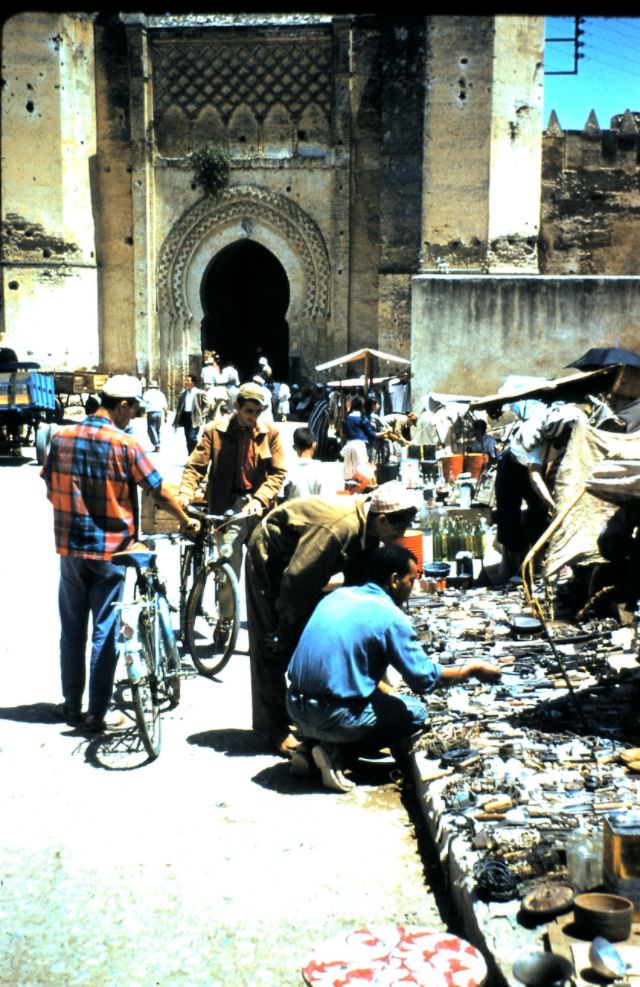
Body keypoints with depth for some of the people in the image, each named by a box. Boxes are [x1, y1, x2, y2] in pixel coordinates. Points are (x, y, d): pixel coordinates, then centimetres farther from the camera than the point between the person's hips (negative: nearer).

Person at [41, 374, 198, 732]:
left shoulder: (62, 437, 0)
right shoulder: (124, 444, -13)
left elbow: (51, 490, 8)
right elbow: (160, 491, -7)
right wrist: (187, 520, 8)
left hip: (70, 546, 4)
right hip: (110, 549, -4)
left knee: (72, 629, 15)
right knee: (105, 632, 5)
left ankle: (72, 705, 24)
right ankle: (98, 713, 11)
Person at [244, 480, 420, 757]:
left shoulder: (367, 529, -11)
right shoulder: (338, 528, -38)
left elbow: (358, 585, -1)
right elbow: (295, 581, -32)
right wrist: (288, 625, -20)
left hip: (298, 560, 9)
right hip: (270, 555, -9)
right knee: (275, 646, -7)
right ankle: (276, 729, -1)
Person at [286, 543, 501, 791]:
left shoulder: (337, 595, 11)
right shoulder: (391, 617, -11)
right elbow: (425, 678, -7)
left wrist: (389, 691, 22)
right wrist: (473, 669, 8)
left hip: (295, 708, 7)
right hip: (333, 717, -7)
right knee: (416, 713, 10)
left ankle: (311, 745, 10)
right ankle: (334, 750, -2)